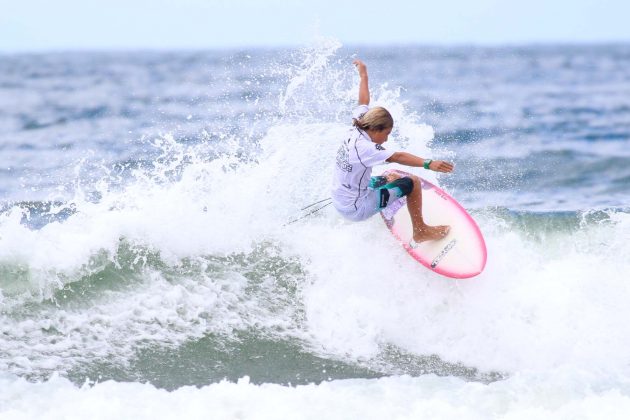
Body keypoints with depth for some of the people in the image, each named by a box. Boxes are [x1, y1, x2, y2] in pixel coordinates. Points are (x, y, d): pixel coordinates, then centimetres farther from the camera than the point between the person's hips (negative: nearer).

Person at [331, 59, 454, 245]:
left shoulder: (357, 130, -3)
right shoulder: (363, 147, -27)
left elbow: (363, 103, 14)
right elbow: (397, 157, -38)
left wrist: (363, 75, 31)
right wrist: (429, 164, -46)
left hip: (340, 202, 10)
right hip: (356, 209, -10)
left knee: (393, 177, 29)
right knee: (412, 183, -8)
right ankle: (420, 232, 3)